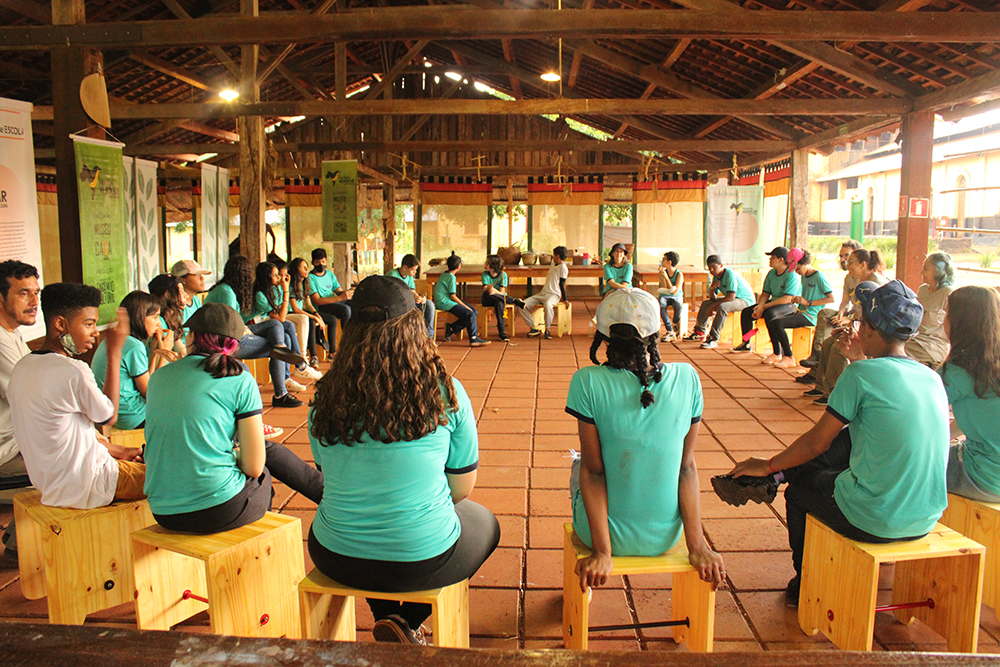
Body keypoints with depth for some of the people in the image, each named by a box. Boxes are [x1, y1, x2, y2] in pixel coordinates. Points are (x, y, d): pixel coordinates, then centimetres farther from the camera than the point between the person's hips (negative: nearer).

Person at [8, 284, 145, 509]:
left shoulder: (23, 367, 3)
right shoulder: (72, 372, -26)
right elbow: (109, 416, -9)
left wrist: (113, 449, 12)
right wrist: (115, 352, -8)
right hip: (82, 488, -9)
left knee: (138, 460, 24)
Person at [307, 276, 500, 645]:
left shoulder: (326, 396, -5)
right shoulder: (445, 392, -12)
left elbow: (332, 481, 9)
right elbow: (462, 486, -3)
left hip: (335, 559, 4)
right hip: (423, 562, -3)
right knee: (485, 523, 28)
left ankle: (385, 617, 22)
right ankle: (407, 622, 11)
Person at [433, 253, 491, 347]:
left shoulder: (444, 274, 15)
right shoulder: (451, 277, -14)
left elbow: (436, 285, 33)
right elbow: (453, 296, -17)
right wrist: (465, 306, -12)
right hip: (444, 303, -10)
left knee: (474, 311, 1)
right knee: (470, 314, -24)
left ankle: (451, 329, 1)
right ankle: (473, 338, -17)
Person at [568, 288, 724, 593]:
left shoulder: (588, 382, -17)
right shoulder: (687, 378, -8)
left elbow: (593, 471, -17)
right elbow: (686, 466, -8)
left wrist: (602, 552, -14)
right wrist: (697, 545, -6)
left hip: (611, 535, -3)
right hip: (666, 537, 3)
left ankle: (583, 590, 46)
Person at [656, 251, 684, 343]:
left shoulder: (679, 274, -10)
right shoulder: (663, 272, 0)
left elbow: (675, 292, -18)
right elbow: (664, 288, -7)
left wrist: (666, 277, -21)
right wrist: (662, 276, -16)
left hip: (676, 297, -2)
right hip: (664, 296, 2)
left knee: (678, 305, -38)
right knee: (661, 305, -35)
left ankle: (675, 324, -5)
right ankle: (670, 332, -30)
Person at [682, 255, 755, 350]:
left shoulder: (730, 274, -24)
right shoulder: (716, 276, 2)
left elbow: (731, 297, -31)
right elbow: (713, 298, 2)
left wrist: (714, 306, -24)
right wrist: (711, 289, -19)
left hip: (746, 300, -10)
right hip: (733, 299, 10)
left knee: (722, 307, -35)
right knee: (706, 303, 10)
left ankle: (713, 339, -31)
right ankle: (699, 332, 16)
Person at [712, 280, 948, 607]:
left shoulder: (862, 374, -15)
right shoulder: (932, 378, 4)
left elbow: (817, 442, -8)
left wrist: (768, 466, 6)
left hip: (874, 521, -7)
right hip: (927, 521, 7)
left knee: (799, 491, 20)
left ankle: (806, 587, 38)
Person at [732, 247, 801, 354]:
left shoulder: (792, 275, -18)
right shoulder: (771, 273, 8)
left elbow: (787, 299, -25)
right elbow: (765, 293, 10)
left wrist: (764, 307, -23)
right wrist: (760, 306, -12)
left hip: (791, 305, -9)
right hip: (774, 303, 9)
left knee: (769, 313, -37)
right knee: (746, 312, -2)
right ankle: (746, 344, 17)